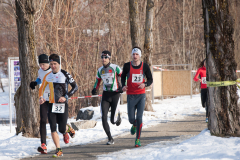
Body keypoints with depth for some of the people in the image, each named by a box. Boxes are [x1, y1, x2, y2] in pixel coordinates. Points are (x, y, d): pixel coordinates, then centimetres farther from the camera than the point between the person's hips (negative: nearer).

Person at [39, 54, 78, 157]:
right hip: (52, 105, 3)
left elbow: (75, 87, -2)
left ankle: (67, 130, 36)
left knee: (62, 129, -2)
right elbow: (42, 88, 20)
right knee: (53, 129, -7)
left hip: (63, 105, -3)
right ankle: (58, 150, -1)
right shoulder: (47, 76, 7)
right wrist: (41, 97, 0)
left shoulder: (65, 74, -5)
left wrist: (66, 97, -12)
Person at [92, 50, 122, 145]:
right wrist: (95, 89, 0)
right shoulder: (100, 70, 6)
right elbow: (98, 80, 18)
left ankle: (118, 116, 35)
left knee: (113, 121, -5)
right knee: (104, 118, -12)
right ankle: (110, 139, -1)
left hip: (115, 94, -4)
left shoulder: (115, 68, -7)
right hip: (105, 95, 4)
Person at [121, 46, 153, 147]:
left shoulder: (145, 66, -2)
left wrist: (145, 84, -16)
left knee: (139, 118, -9)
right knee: (131, 119, 1)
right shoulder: (127, 66, -2)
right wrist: (123, 85, -6)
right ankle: (134, 125, 40)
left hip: (141, 95, -1)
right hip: (131, 96, 1)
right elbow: (123, 76, 14)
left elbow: (150, 79, 5)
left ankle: (138, 139, 3)